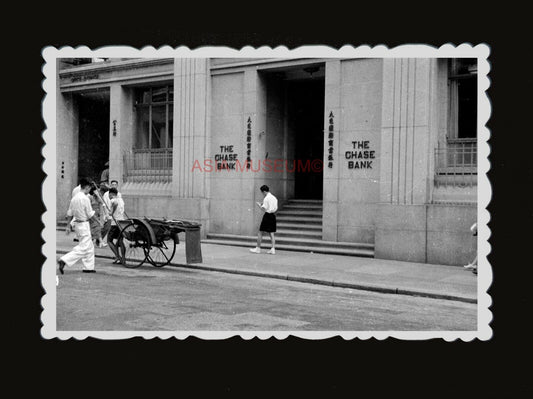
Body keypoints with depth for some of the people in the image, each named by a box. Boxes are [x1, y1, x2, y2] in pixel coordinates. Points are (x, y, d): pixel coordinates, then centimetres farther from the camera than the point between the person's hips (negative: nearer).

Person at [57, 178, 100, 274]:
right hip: (84, 224, -9)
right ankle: (64, 261, -15)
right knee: (83, 248, -6)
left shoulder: (74, 198, 6)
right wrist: (94, 213, 8)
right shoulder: (85, 198, -17)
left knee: (89, 247, 16)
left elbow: (69, 214, 11)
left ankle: (89, 267, 20)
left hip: (76, 223, 9)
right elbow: (90, 215, -13)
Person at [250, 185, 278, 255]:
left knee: (260, 233, 3)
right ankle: (273, 249, 1)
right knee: (272, 234, 7)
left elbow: (264, 209, -17)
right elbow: (275, 209, 13)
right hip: (273, 216, 7)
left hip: (267, 216, -7)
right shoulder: (274, 198, 11)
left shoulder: (266, 198, -12)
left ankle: (258, 248, 7)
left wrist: (259, 205, 1)